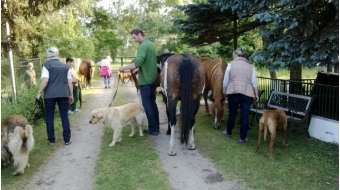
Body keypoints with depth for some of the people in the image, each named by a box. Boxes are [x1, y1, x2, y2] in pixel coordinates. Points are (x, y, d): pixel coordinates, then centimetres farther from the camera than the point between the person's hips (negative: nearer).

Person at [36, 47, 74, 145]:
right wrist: (71, 94, 14)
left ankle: (51, 140, 13)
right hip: (63, 94, 3)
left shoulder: (47, 65, -1)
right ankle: (67, 139, 9)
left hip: (50, 95, -2)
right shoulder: (65, 66, 10)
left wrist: (39, 93, -5)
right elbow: (70, 81, 8)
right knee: (64, 116, 7)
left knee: (49, 117, 9)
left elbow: (45, 80, -12)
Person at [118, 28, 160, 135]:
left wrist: (124, 68, -18)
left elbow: (138, 63, -27)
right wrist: (139, 68, 21)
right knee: (152, 103, 14)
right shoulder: (150, 44, 13)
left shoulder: (143, 46, -16)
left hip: (145, 80, -9)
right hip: (153, 79, 9)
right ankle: (156, 127, 20)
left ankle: (153, 129, 4)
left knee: (147, 104, -1)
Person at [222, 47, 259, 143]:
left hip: (233, 93, 0)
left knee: (232, 114, 14)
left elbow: (225, 82, 6)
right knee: (245, 115, 3)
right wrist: (256, 94, 12)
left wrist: (224, 92, 19)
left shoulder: (231, 65, 5)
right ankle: (242, 137, 8)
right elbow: (254, 82, 4)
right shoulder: (250, 66, 9)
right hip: (247, 94, 0)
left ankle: (229, 132, 33)